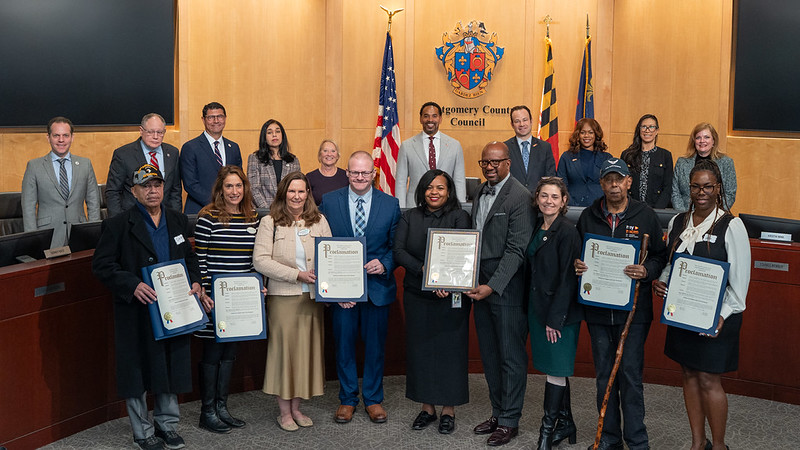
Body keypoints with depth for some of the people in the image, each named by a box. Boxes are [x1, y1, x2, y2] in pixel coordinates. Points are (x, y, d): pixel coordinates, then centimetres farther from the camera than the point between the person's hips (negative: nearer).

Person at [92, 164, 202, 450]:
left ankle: (167, 424, 29)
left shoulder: (177, 221, 9)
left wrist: (195, 281, 0)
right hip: (137, 312, -4)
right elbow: (102, 265, -10)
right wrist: (133, 285, -22)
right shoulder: (118, 225, -7)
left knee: (171, 367, 13)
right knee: (138, 371, 5)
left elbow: (189, 256, 18)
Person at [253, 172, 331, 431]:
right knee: (283, 349, 1)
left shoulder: (319, 221, 9)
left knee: (307, 349, 8)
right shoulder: (270, 223, -1)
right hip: (282, 297, -3)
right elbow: (260, 261, -10)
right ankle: (284, 412, 14)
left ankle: (296, 408, 22)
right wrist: (297, 275, -16)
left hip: (312, 297, 4)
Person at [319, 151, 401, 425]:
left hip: (377, 286, 0)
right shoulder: (329, 202, 1)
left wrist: (384, 264, -15)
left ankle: (373, 398, 25)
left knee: (375, 345, 10)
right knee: (344, 344, 9)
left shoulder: (390, 204, 1)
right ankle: (347, 399, 24)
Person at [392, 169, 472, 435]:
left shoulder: (459, 218, -2)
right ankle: (427, 408, 21)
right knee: (420, 350, 8)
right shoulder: (410, 218, 7)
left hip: (451, 296, -3)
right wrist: (425, 270, -19)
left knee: (450, 349, 2)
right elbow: (398, 251, -4)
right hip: (417, 296, 3)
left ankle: (449, 411, 14)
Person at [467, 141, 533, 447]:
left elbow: (516, 250, -17)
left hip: (507, 290, -8)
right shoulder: (480, 193, 13)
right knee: (489, 356, 15)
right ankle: (498, 413, 27)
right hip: (480, 286, 8)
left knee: (512, 357, 3)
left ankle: (509, 421, 13)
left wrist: (493, 286, -22)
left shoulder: (520, 197, -13)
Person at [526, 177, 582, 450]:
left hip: (560, 312, -8)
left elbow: (567, 279, -16)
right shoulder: (537, 230, 10)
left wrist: (555, 319, -17)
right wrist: (537, 312, 10)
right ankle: (566, 424, 27)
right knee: (554, 369, 15)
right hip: (538, 308, 8)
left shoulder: (567, 233, -14)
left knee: (556, 371, -1)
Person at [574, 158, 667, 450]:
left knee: (631, 375, -3)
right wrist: (577, 265, -6)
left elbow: (660, 256, 3)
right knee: (604, 376, 10)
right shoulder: (588, 217, 7)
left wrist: (646, 271, -17)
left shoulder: (645, 216, 1)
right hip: (597, 310, 3)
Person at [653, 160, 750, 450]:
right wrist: (661, 282, -3)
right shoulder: (678, 222, 7)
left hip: (716, 316, -5)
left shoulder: (731, 226, -10)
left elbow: (740, 279, -10)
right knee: (689, 375, 12)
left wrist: (722, 315, -16)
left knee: (708, 380, -3)